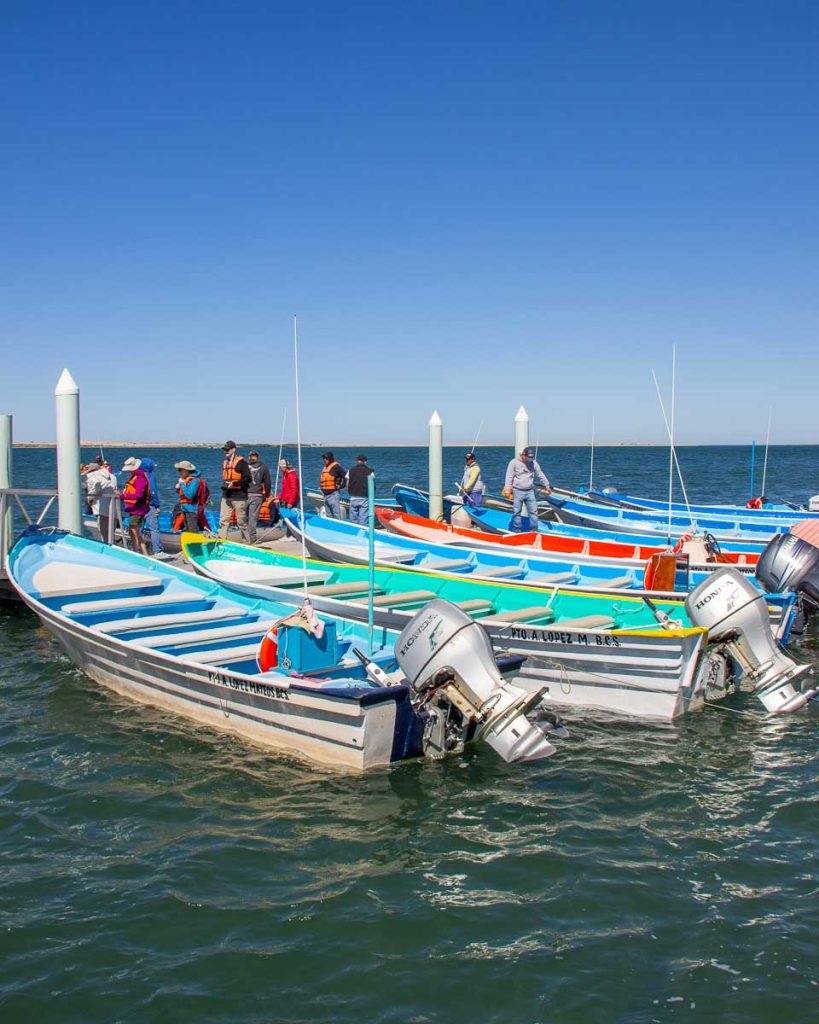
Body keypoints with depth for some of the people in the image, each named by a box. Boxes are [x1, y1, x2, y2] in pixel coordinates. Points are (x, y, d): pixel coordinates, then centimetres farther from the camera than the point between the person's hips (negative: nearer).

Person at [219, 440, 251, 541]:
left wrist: (235, 484, -20)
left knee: (241, 522, 2)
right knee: (223, 520, 0)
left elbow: (248, 479, -11)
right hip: (226, 496, 6)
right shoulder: (225, 462, 16)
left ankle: (247, 542, 12)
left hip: (239, 497, -6)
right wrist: (224, 485, 5)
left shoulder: (241, 461, -7)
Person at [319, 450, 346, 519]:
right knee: (328, 516, 15)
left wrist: (341, 486, -15)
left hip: (334, 494, -9)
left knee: (336, 515, -9)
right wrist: (321, 485, 17)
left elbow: (346, 476, -15)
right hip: (326, 495, 9)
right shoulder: (325, 467, 17)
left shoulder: (336, 466, -10)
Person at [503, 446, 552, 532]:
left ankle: (534, 530, 7)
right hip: (517, 491, -3)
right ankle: (517, 530, 11)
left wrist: (547, 486, 21)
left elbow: (541, 475, 16)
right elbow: (509, 477, -8)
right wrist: (507, 490, -13)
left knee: (533, 511, 0)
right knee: (516, 512, 2)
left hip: (530, 491, 3)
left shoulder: (534, 463, 5)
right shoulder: (514, 463, -6)